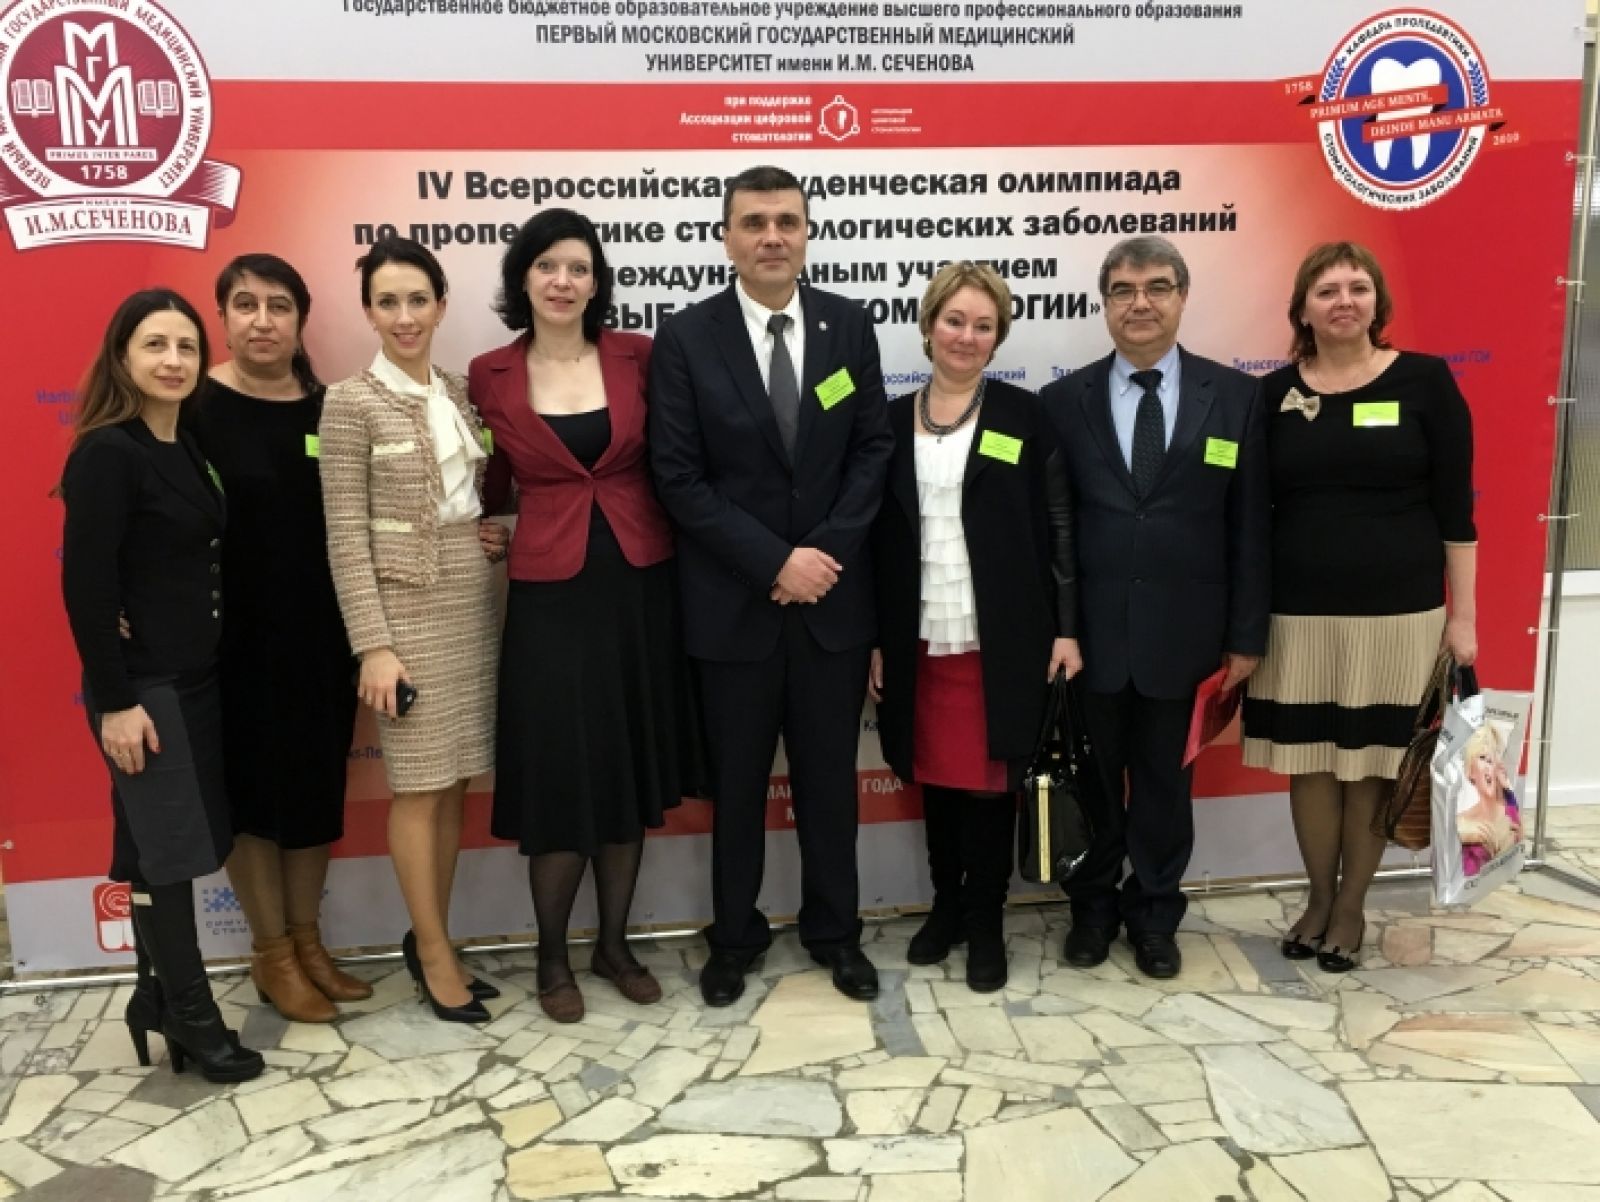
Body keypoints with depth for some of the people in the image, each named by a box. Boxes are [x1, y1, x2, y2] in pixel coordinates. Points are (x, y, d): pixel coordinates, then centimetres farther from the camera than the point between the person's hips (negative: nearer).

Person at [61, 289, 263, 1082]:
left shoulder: (186, 449, 10)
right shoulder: (107, 453, -14)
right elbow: (85, 583, -18)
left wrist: (202, 669, 10)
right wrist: (113, 700, -19)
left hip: (197, 678, 8)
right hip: (143, 686, -8)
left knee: (171, 846, 14)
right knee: (166, 850, 2)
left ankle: (158, 997, 27)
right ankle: (191, 1015, 15)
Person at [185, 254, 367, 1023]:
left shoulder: (327, 408, 3)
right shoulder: (197, 408, -9)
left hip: (320, 632, 4)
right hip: (237, 634, -4)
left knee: (317, 786, 13)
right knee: (252, 790, 8)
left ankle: (306, 940, 29)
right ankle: (271, 953, 23)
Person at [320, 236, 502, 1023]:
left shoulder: (461, 393, 9)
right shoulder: (351, 403, -7)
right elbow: (346, 535, -10)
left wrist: (500, 532, -1)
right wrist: (373, 645, -15)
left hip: (474, 602, 6)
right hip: (407, 606, -5)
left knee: (455, 783, 10)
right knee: (419, 787, 2)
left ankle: (430, 937, 25)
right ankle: (435, 952, 16)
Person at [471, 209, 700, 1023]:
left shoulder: (636, 356, 1)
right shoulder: (490, 376, 0)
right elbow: (492, 489, 10)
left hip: (640, 587, 2)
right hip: (550, 597, -2)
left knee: (632, 772, 12)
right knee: (559, 780, 3)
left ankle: (614, 943, 30)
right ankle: (552, 956, 24)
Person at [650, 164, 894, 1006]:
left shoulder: (849, 326, 3)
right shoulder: (685, 337, -5)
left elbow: (873, 449, 2)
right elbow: (679, 477, -9)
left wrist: (825, 551, -10)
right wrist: (774, 561, -15)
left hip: (833, 592, 2)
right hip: (733, 600, -2)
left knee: (830, 774, 14)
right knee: (737, 782, 12)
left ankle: (834, 930, 31)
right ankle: (734, 936, 30)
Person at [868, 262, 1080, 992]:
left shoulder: (1024, 416, 1)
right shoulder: (893, 420, 7)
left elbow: (1058, 525, 0)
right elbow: (879, 537, 7)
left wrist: (1066, 627, -6)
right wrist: (874, 639, 4)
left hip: (1001, 638, -2)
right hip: (919, 640, 2)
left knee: (990, 779, 5)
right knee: (935, 776, 12)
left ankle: (986, 922, 22)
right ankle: (946, 906, 31)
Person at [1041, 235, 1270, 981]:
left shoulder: (1234, 396, 1)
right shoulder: (1064, 400, 1)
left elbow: (1249, 525, 1)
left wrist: (1247, 634, -1)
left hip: (1181, 631, 0)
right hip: (1089, 630, 0)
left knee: (1165, 781, 13)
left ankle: (1154, 915, 32)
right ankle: (1093, 906, 33)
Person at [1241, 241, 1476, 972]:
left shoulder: (1425, 381, -2)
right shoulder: (1275, 394, 3)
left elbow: (1454, 504, -1)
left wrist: (1462, 615, -3)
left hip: (1398, 610, -1)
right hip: (1298, 612, 2)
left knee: (1372, 764, 7)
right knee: (1309, 762, 8)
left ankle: (1351, 907, 24)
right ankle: (1318, 897, 27)